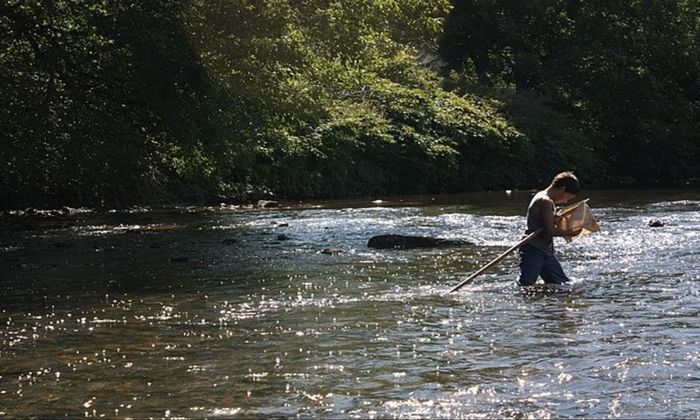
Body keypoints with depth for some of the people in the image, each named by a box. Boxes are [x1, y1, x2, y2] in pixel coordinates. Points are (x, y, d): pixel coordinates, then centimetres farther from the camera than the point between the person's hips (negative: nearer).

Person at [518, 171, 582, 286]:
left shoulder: (543, 198, 15)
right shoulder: (546, 202, -16)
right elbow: (550, 230, -18)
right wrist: (570, 233, -7)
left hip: (546, 251, 10)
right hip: (533, 251, -10)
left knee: (563, 283, 7)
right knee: (525, 285, -12)